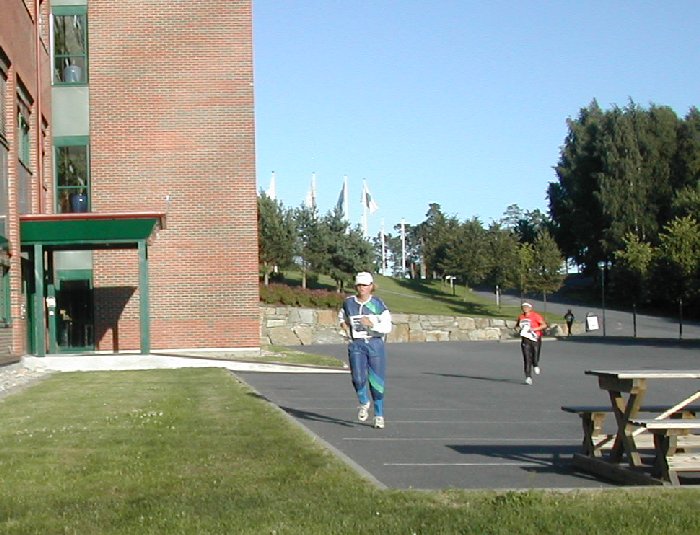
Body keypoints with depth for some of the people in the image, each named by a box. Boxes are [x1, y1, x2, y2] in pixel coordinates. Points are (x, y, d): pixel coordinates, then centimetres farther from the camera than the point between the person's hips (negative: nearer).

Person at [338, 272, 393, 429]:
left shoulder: (378, 304, -4)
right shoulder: (348, 303, 4)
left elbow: (387, 327, -5)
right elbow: (341, 317, 25)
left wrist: (372, 324, -20)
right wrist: (346, 331, 9)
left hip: (375, 344, -1)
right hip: (356, 345, 1)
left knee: (376, 381, 4)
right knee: (358, 378, -18)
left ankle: (379, 415, 21)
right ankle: (364, 404, 12)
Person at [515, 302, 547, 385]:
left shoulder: (535, 316, -7)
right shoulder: (521, 317, 9)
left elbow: (544, 325, -13)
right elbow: (517, 326, 26)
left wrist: (534, 329, -22)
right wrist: (517, 328, 2)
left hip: (535, 339, -3)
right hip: (525, 340, 3)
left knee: (535, 357, -1)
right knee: (527, 358, -7)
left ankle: (536, 366, 37)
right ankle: (528, 377, -6)